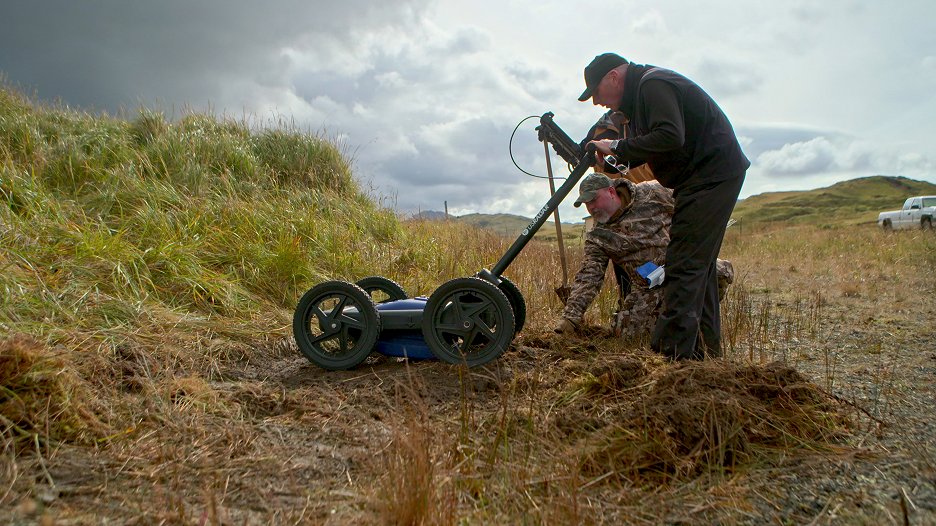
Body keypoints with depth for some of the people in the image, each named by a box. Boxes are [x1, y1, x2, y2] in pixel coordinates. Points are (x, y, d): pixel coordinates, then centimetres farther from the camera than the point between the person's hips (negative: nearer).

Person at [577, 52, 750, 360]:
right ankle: (706, 351, 23)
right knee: (699, 265, 14)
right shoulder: (641, 92, 17)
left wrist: (617, 147, -21)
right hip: (710, 177, 11)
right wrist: (613, 159, 0)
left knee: (684, 266, -14)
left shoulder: (654, 84, -15)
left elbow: (670, 137, -29)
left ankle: (672, 355, -12)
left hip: (712, 177, -11)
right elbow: (651, 147, 15)